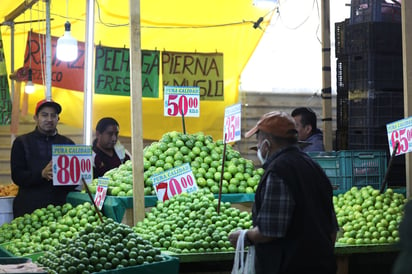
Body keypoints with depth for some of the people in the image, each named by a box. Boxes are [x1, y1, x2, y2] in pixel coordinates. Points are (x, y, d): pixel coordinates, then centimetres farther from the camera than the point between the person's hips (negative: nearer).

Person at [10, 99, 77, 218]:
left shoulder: (68, 144, 12)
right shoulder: (22, 142, 7)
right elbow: (17, 176, -2)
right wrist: (42, 174, -19)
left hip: (59, 208, 1)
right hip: (29, 208, -1)